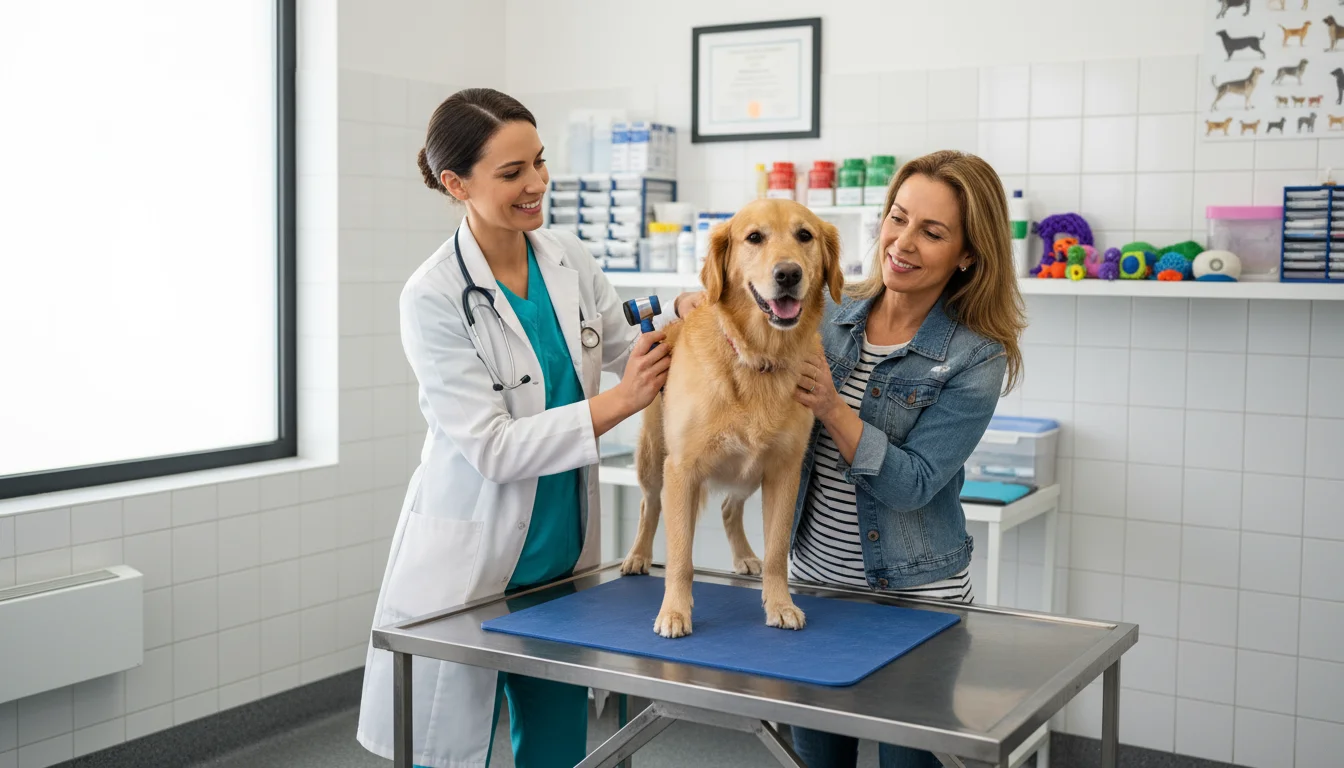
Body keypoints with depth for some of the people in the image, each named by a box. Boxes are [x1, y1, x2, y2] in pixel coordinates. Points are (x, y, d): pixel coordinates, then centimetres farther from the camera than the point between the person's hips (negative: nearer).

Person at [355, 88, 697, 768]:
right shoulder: (434, 297, -16)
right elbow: (490, 447, -21)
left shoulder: (570, 260, 0)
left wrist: (679, 317, -9)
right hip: (470, 567, -5)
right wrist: (618, 403, -26)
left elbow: (627, 352, 11)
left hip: (562, 556, 6)